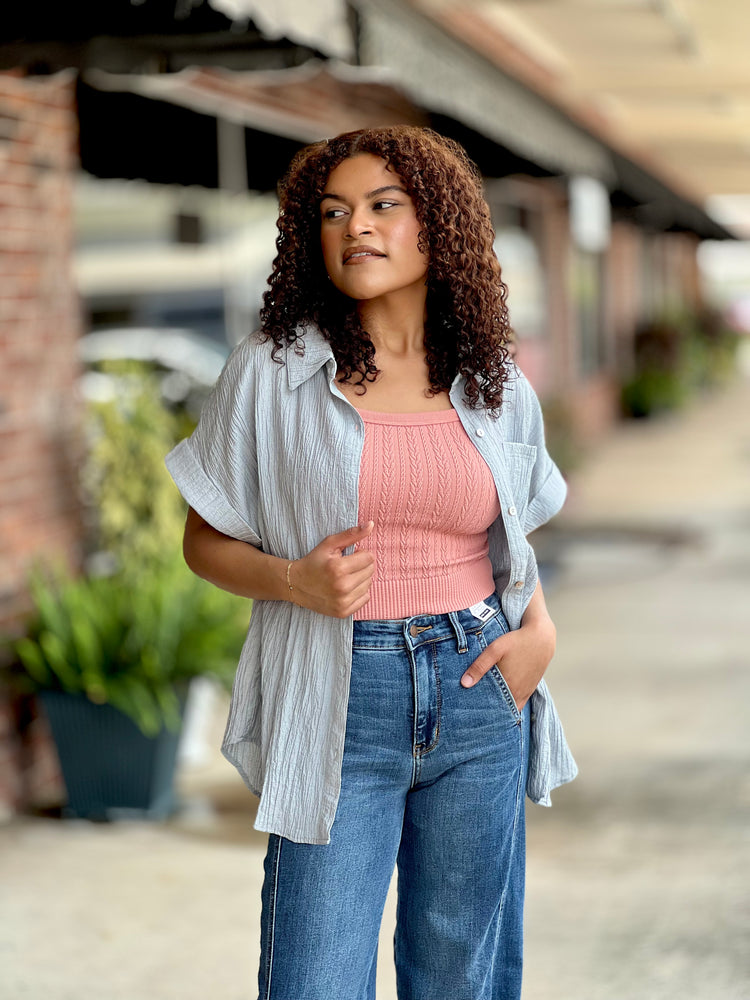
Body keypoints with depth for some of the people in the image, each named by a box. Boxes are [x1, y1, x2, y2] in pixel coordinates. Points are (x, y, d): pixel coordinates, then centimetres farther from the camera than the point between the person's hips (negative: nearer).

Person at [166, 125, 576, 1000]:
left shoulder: (499, 391, 7)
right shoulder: (270, 373, -2)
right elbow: (205, 541, 4)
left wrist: (541, 629, 2)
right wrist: (294, 580, -15)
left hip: (480, 697, 3)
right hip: (339, 705, -2)